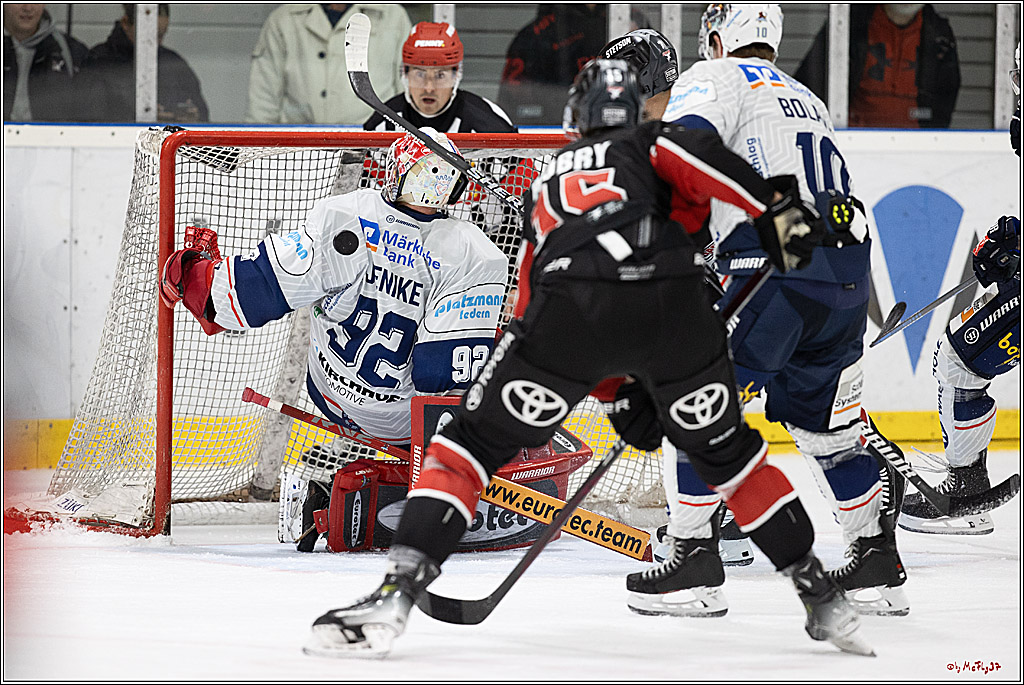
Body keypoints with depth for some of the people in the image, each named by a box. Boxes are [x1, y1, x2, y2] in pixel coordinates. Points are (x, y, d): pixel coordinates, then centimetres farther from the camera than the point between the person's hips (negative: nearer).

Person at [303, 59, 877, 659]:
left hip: (572, 311, 0)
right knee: (725, 450, 24)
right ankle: (823, 600, 28)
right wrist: (777, 209, -1)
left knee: (472, 443, 12)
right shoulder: (650, 143, 28)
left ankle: (397, 594, -5)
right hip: (674, 302, 0)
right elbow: (691, 154, 1)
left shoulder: (545, 186, 38)